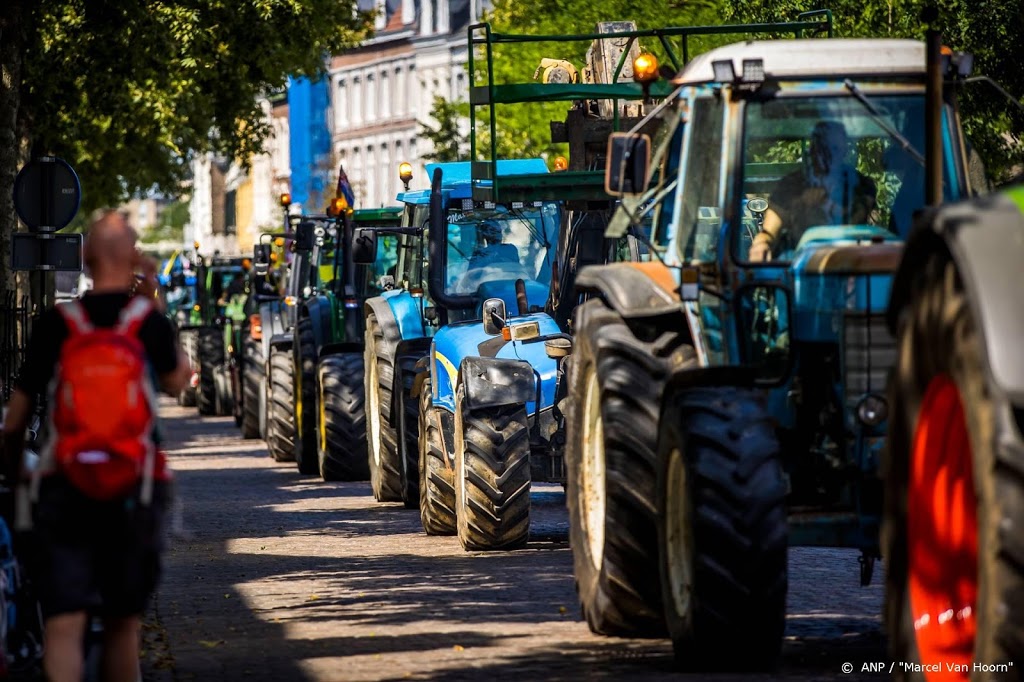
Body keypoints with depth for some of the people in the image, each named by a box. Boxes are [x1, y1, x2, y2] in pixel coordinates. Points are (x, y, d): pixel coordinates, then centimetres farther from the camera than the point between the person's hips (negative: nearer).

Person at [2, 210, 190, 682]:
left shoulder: (56, 324, -2)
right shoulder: (150, 322, -2)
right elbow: (177, 382, 17)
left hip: (63, 484, -1)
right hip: (134, 487, 1)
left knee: (63, 625, -7)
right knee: (123, 623, 16)